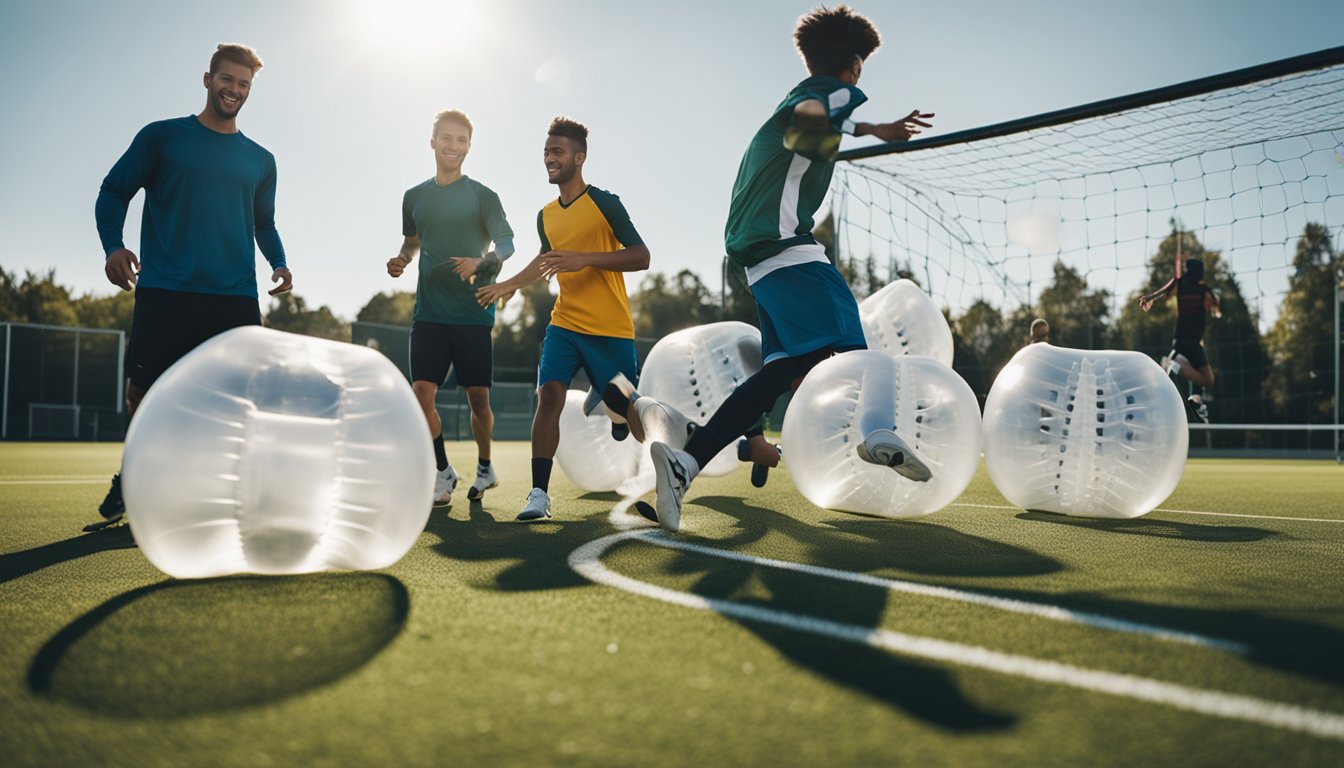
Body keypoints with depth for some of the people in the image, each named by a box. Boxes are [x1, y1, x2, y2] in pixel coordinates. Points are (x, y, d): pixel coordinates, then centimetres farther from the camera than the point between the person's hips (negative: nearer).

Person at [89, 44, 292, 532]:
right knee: (143, 393, 0)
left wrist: (278, 262, 5)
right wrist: (112, 245, -9)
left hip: (236, 298, 2)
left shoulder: (260, 160, 17)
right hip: (164, 292, -2)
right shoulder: (162, 137, 9)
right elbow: (113, 193, 9)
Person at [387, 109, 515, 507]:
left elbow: (507, 243, -5)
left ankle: (484, 467, 25)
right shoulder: (414, 197, 12)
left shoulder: (482, 195, 1)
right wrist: (401, 259, 4)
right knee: (421, 391, -8)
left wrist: (481, 260, -25)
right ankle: (443, 474, 8)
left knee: (478, 396, 2)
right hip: (429, 313, 3)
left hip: (473, 312, -3)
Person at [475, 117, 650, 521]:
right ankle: (539, 493, -13)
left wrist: (583, 259, -22)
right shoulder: (546, 216, 13)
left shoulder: (604, 203, -6)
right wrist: (507, 285, 28)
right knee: (548, 396, -15)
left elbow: (641, 257, -13)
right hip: (564, 324, 5)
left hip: (611, 329, -5)